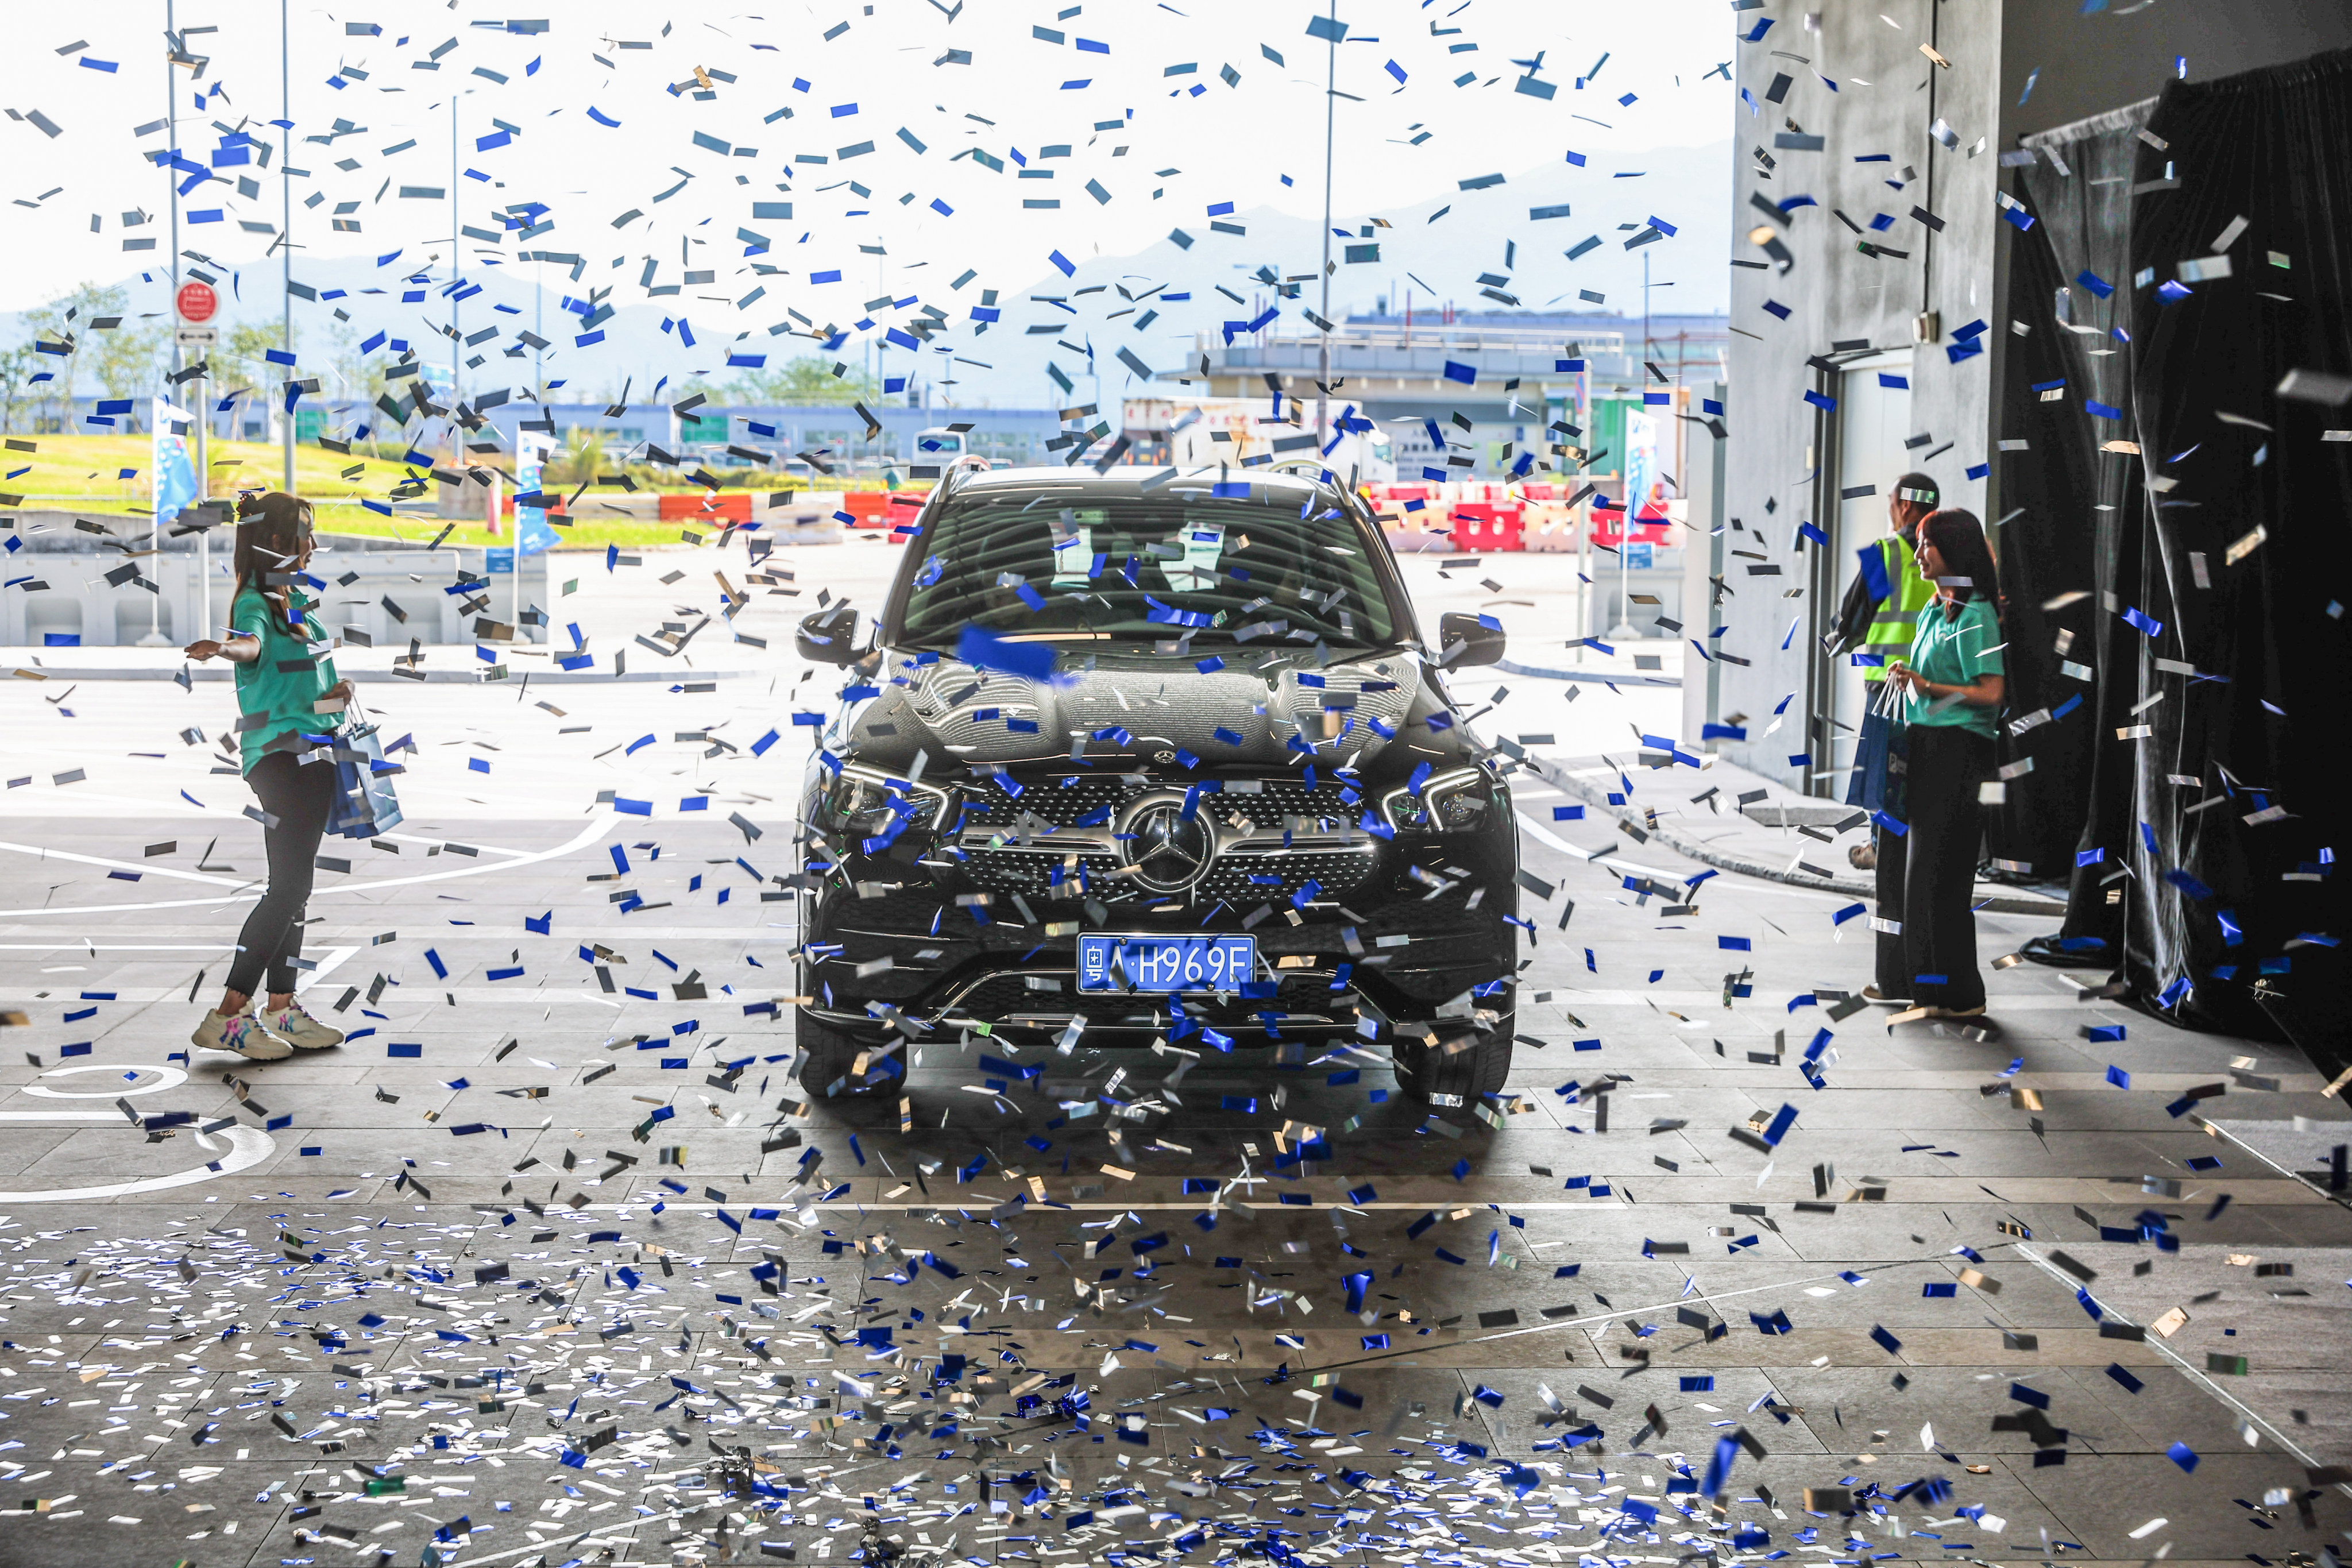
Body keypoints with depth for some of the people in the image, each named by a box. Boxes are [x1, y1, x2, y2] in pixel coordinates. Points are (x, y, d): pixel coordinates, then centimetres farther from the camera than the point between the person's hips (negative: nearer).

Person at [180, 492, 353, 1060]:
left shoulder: (298, 600, 17)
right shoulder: (255, 602, -11)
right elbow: (253, 642, -37)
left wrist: (337, 690, 17)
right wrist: (225, 648, -56)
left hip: (312, 752, 9)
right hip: (277, 752, -9)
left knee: (295, 886, 11)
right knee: (288, 886, -15)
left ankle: (281, 1011, 17)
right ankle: (226, 1017, -17)